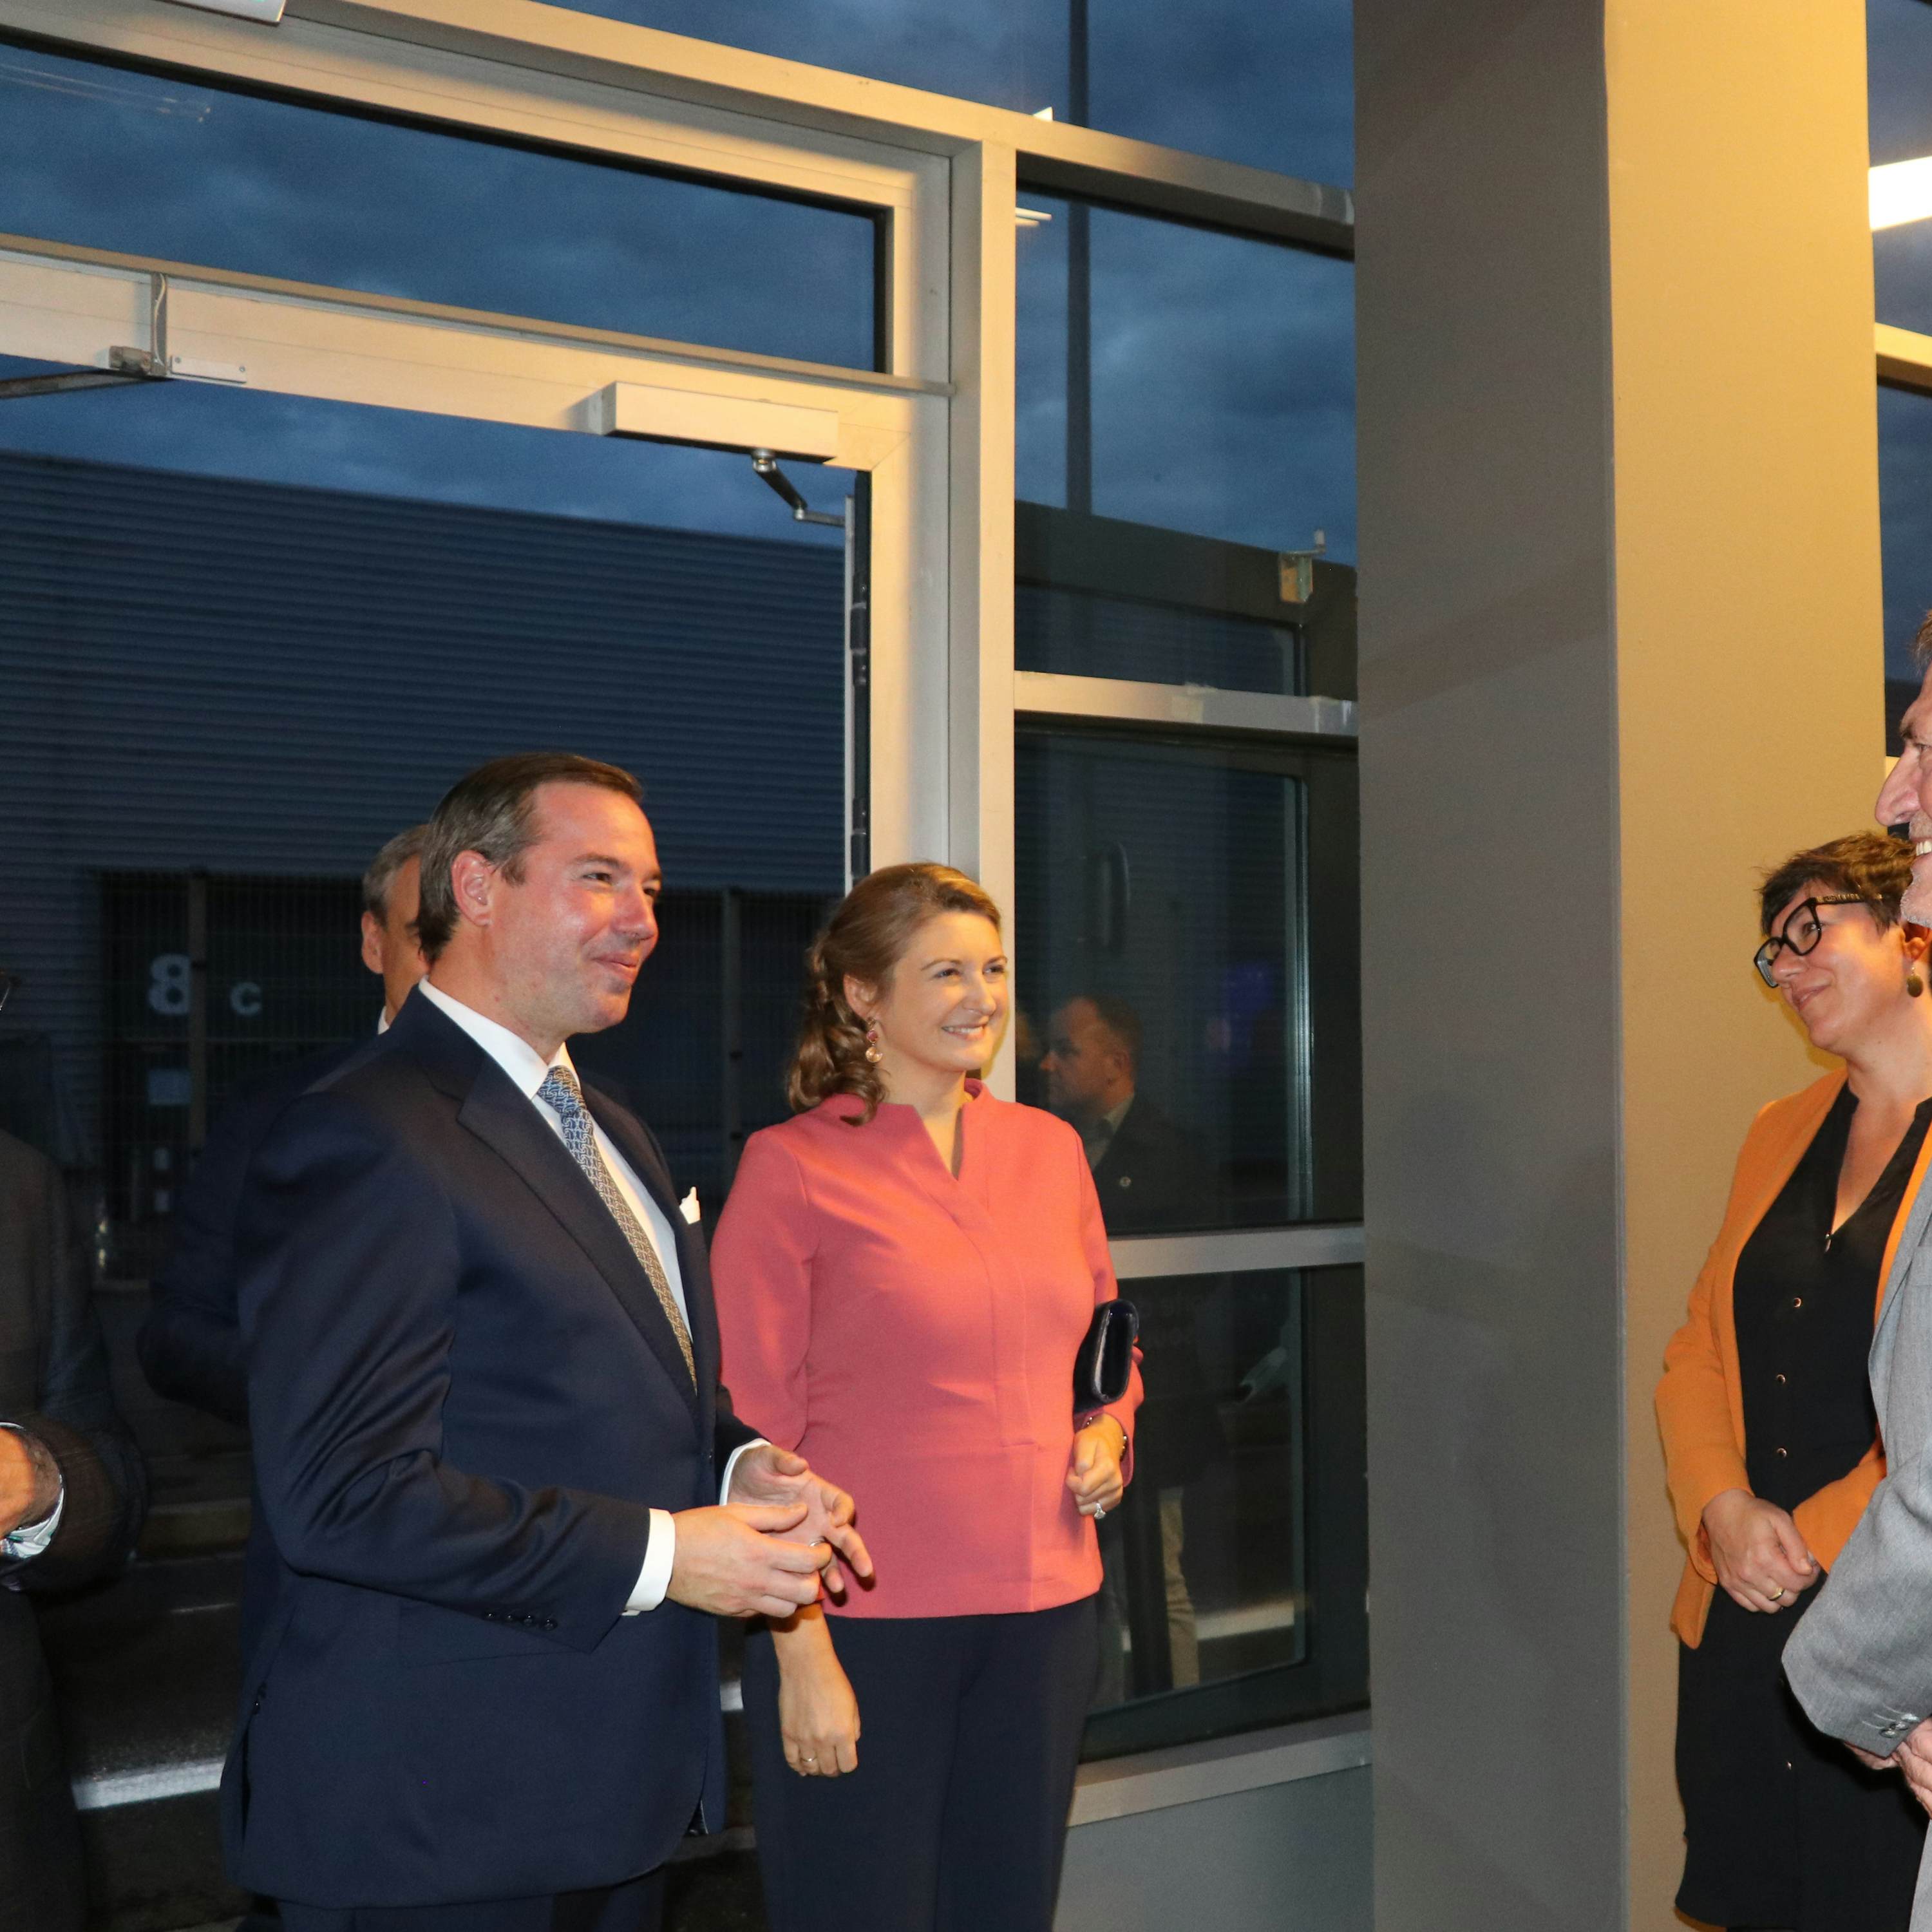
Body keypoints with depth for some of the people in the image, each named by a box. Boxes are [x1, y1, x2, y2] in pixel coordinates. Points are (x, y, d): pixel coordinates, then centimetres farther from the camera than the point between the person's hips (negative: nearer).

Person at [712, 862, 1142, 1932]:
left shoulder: (1049, 1148, 8)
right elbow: (757, 1430, -7)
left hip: (1043, 1609, 5)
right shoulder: (792, 1165, -8)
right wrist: (801, 1652, -11)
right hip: (864, 1620, -5)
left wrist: (1106, 1430, 0)